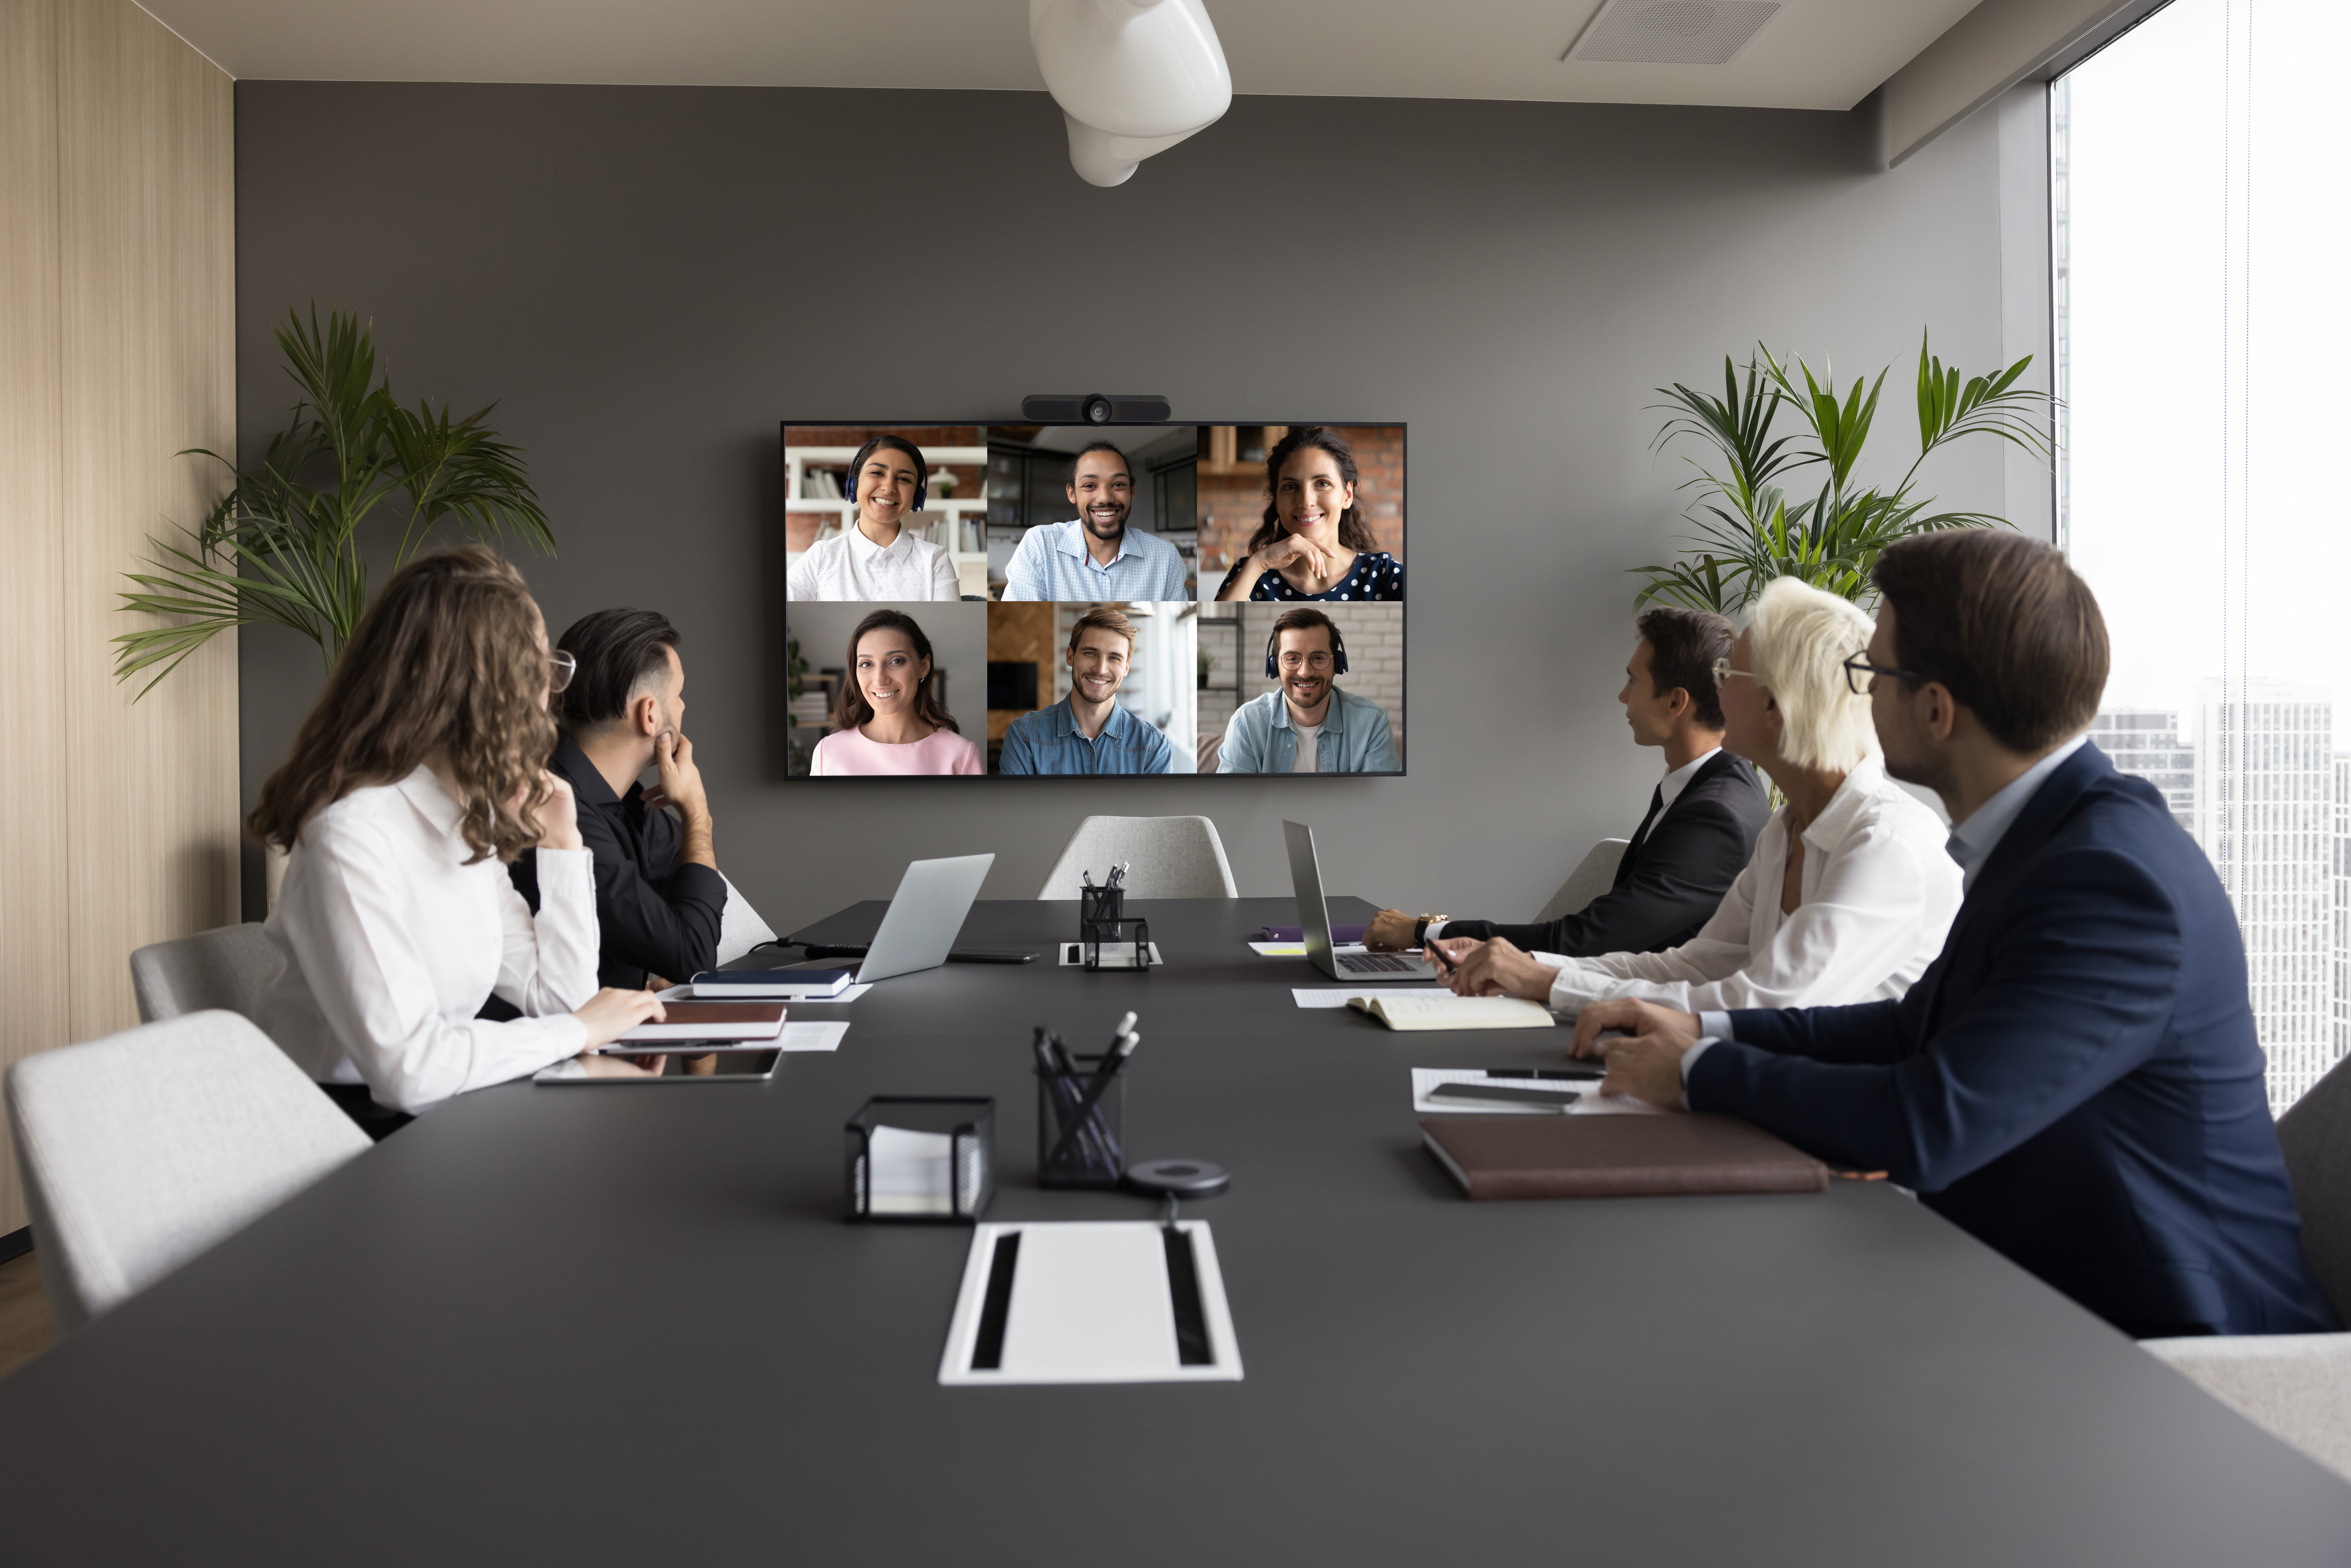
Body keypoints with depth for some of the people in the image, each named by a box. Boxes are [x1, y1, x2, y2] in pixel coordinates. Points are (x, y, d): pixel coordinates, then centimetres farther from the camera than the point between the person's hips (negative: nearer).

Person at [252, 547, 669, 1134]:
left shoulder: (469, 820, 7)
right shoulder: (354, 832, -22)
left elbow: (558, 999, 6)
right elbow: (406, 1067, -29)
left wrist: (562, 843, 2)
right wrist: (579, 1031, -17)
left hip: (437, 1109, 8)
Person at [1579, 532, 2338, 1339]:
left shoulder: (2112, 877, -26)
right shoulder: (2049, 831, 5)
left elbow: (1927, 1126, -31)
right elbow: (1924, 1027, 14)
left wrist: (1700, 1073, -16)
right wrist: (1707, 1029, 5)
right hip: (2034, 1289, 8)